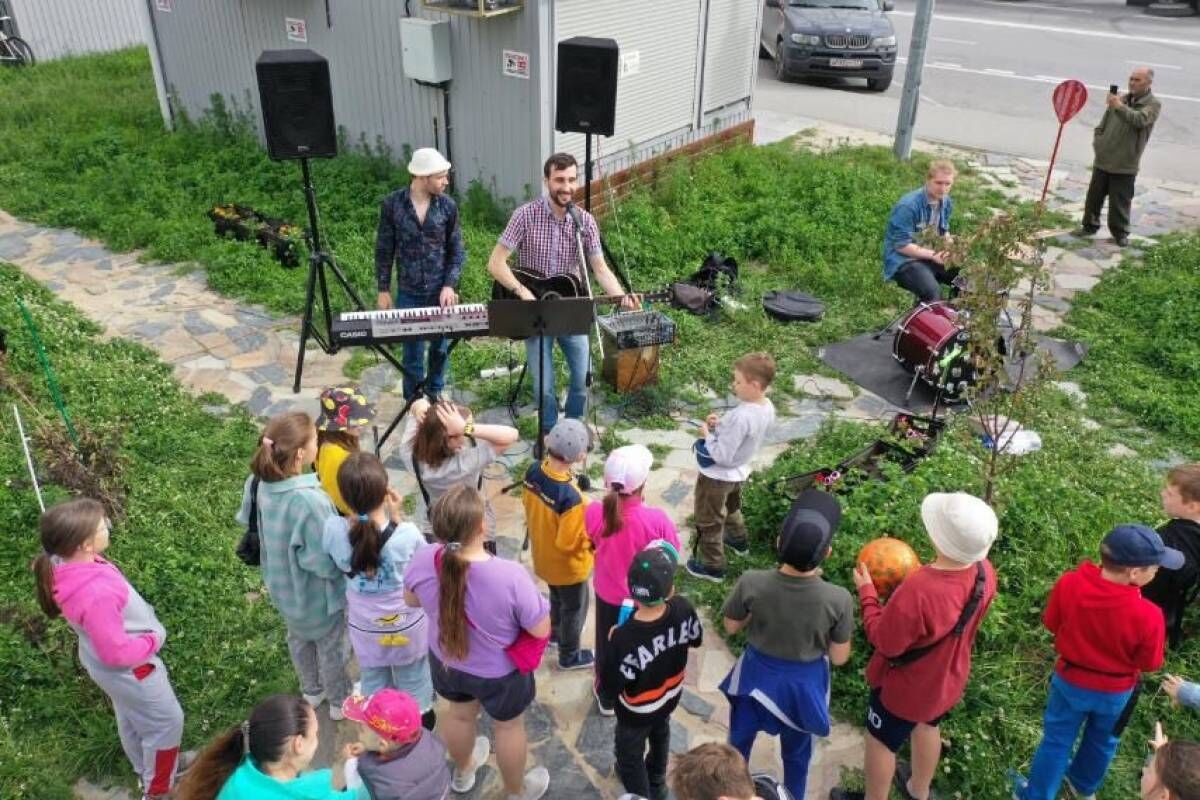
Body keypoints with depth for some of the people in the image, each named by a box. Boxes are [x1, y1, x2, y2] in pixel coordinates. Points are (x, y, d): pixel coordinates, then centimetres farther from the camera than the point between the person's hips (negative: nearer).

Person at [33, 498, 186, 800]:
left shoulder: (66, 566, -17)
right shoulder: (97, 594, -43)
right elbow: (117, 653, -33)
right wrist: (153, 640, -15)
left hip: (114, 664, 8)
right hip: (128, 670, -8)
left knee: (131, 718, 31)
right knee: (167, 722, 15)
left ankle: (146, 771, 56)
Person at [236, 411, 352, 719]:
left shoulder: (258, 483, -19)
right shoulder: (310, 501, -41)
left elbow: (249, 522, 1)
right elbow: (327, 562, -32)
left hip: (282, 584, 6)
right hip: (316, 591, -6)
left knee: (299, 638, 32)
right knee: (331, 646, 23)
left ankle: (312, 691, 57)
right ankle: (339, 701, 48)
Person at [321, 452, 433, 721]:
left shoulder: (333, 529, -28)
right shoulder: (407, 533, -33)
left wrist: (356, 512, -12)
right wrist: (397, 517, -15)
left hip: (364, 626, 2)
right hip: (407, 624, -1)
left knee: (373, 683, 29)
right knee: (413, 679, 28)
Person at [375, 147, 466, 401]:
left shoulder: (448, 205, -5)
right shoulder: (393, 204, -9)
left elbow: (456, 250, 1)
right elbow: (384, 250, -1)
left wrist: (450, 285, -10)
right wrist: (383, 289, -1)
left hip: (440, 291, 2)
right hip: (408, 293, -1)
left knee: (440, 347, 14)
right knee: (412, 352, 6)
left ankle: (435, 395, 35)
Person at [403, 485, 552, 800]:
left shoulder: (423, 561, -27)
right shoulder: (511, 576, -39)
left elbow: (411, 600, -4)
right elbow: (542, 630, -24)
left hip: (446, 660, 4)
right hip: (499, 672, -4)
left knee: (460, 713, 33)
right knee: (509, 727, 26)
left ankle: (462, 772, 62)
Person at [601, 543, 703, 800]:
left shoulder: (624, 638, -42)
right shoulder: (683, 609, -30)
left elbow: (610, 687, -27)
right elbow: (696, 639, -7)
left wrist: (612, 645, -15)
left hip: (637, 711, -5)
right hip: (670, 696, 5)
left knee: (630, 755, 25)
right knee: (660, 735, 35)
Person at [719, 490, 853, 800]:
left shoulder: (751, 584, -30)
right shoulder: (838, 599, -30)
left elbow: (731, 626, -10)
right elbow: (839, 658, -14)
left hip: (757, 675, 0)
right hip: (804, 682, 0)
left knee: (739, 741, 30)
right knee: (797, 752, 29)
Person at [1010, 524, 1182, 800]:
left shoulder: (1069, 584, -28)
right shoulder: (1148, 615, -35)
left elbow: (1052, 623, -9)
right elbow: (1149, 663, -17)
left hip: (1070, 681, 1)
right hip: (1116, 692, 0)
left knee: (1056, 741, 22)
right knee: (1102, 742, 30)